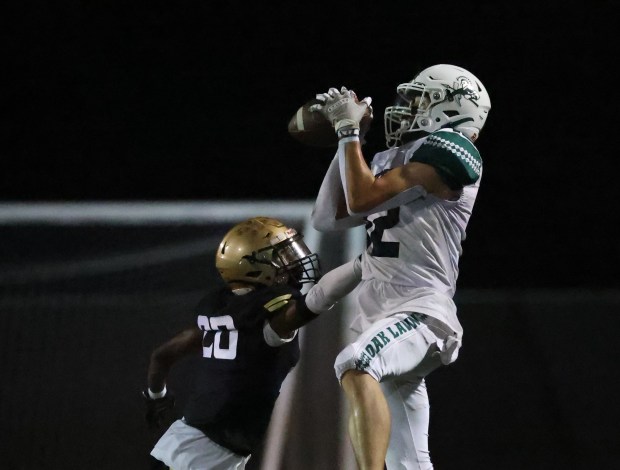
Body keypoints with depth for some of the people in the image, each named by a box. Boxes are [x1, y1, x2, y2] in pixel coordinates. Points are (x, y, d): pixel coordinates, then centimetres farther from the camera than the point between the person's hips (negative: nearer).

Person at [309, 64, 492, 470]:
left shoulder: (447, 153, -7)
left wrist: (349, 130, -2)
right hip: (383, 317, 9)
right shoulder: (390, 162, 21)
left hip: (419, 313, -9)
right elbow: (329, 218, 18)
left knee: (355, 368, -38)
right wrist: (346, 133, 16)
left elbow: (362, 198, -13)